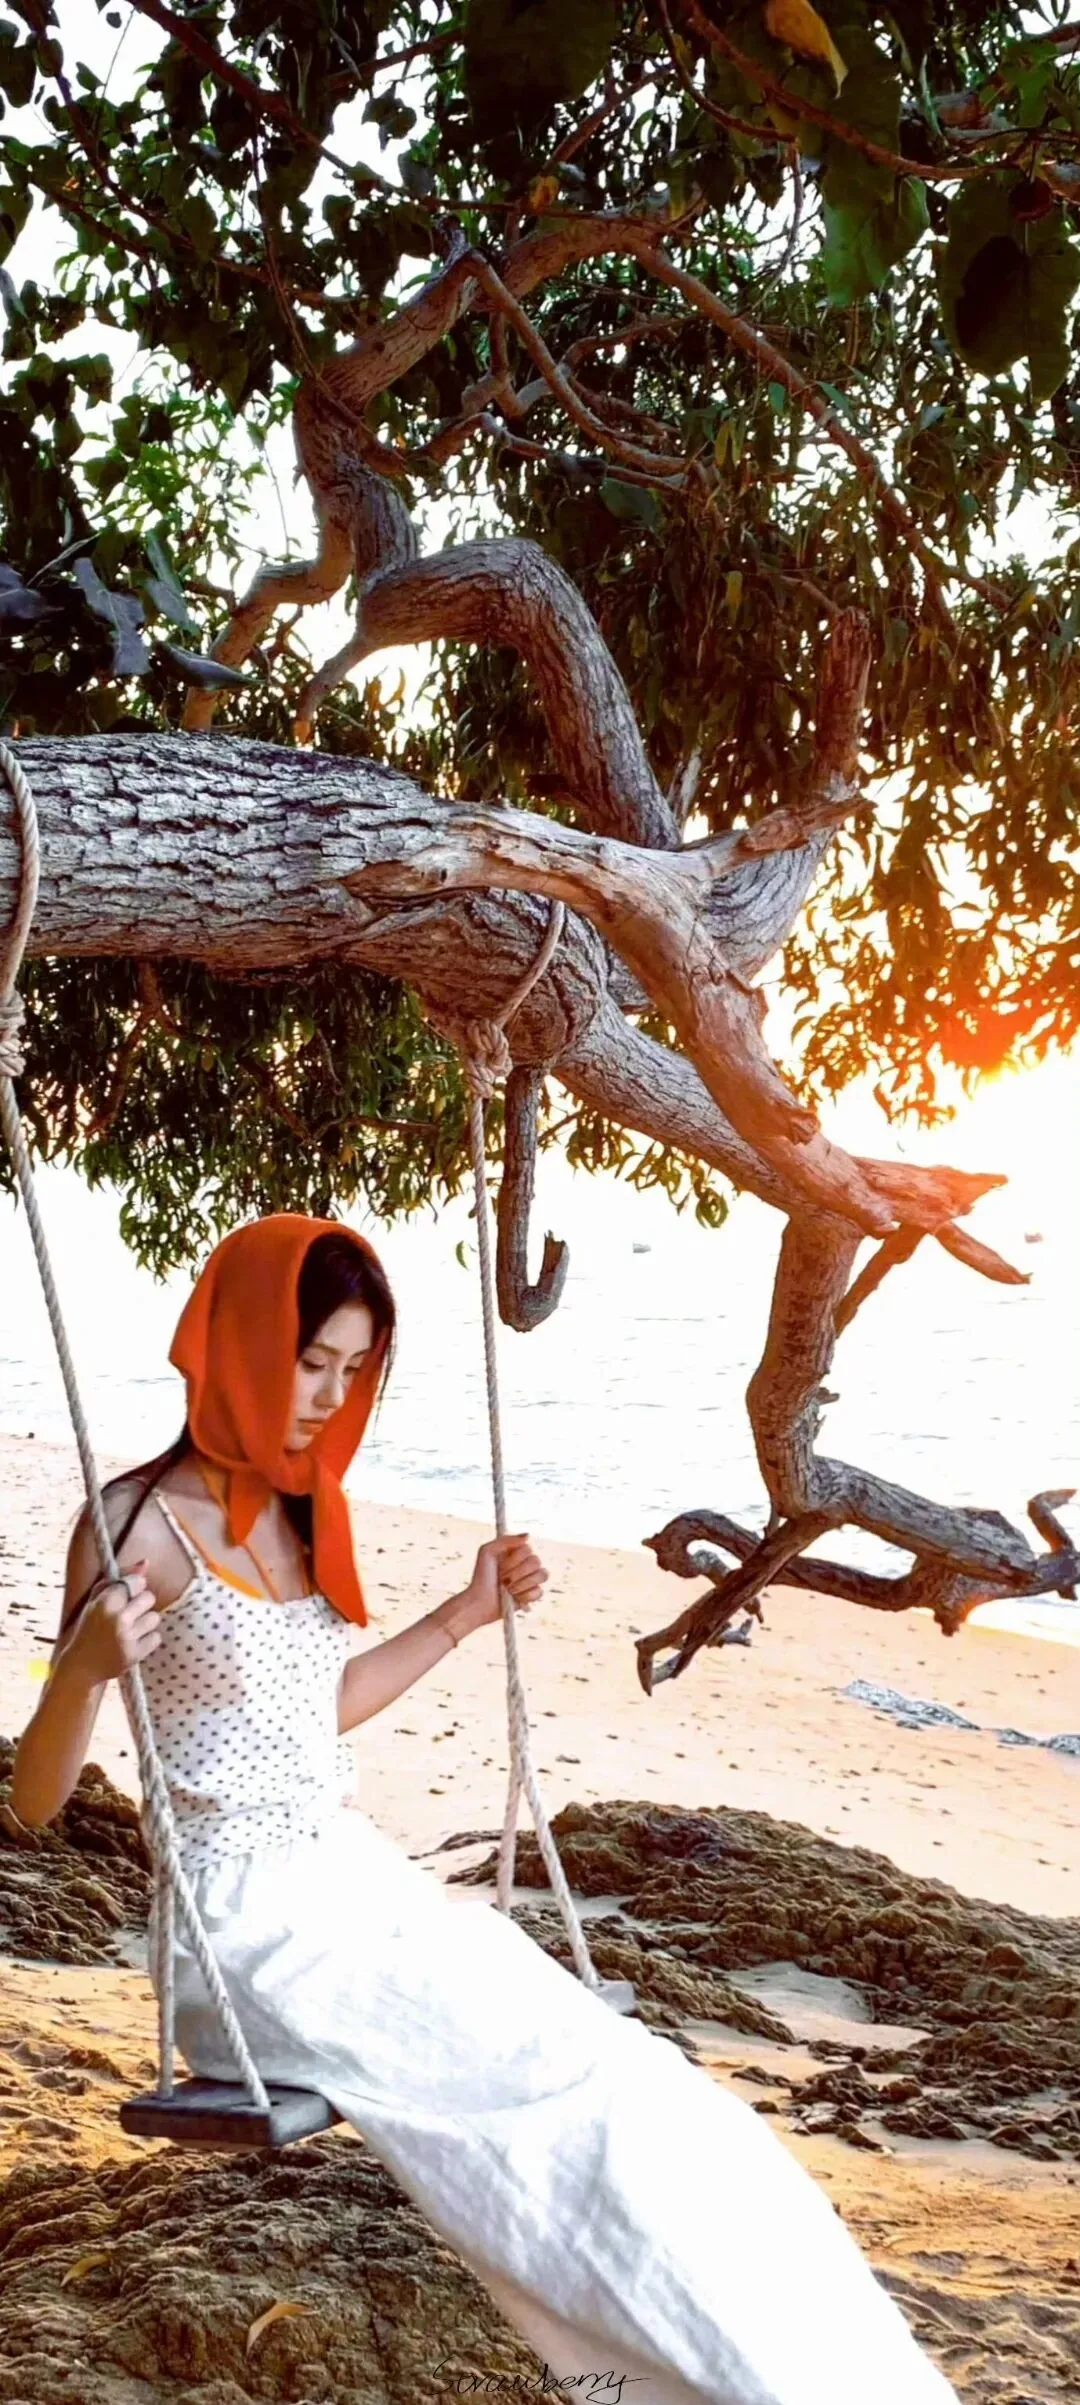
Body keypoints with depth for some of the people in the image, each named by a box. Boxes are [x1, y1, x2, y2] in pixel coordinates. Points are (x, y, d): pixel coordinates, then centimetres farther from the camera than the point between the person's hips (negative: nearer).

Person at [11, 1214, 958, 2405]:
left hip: (360, 1880, 8)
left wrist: (466, 1613, 22)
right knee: (580, 2087, -18)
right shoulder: (144, 1521, -10)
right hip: (251, 1920, -8)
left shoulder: (300, 1511, 11)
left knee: (620, 2084, -11)